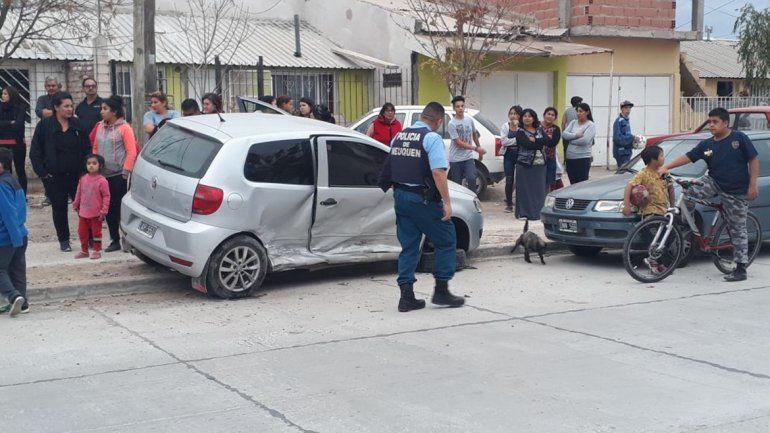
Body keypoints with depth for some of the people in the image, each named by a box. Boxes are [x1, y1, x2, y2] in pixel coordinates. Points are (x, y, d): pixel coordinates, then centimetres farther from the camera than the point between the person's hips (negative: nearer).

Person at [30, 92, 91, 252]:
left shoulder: (77, 125, 6)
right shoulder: (45, 125, -1)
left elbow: (87, 148, 10)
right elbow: (35, 152, -1)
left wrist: (84, 169, 0)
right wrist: (42, 172, -7)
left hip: (76, 175, 2)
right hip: (54, 177, -2)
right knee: (59, 208, 7)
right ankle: (64, 240, 17)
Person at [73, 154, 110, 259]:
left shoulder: (102, 181, -13)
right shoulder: (83, 179, 3)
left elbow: (106, 196, -12)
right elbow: (79, 193, 15)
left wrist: (104, 210, -14)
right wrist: (76, 204, 20)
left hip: (96, 214, -6)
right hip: (83, 212, 6)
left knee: (96, 232, 5)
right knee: (82, 232, 12)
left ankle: (97, 251, 16)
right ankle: (84, 250, 26)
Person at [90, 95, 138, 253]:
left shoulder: (124, 128, -6)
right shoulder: (100, 127, 12)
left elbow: (131, 152, -9)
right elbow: (95, 148, 18)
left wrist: (126, 171, -13)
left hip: (119, 175, -6)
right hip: (103, 175, 6)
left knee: (121, 207, -3)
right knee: (109, 208, 8)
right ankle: (114, 240, 15)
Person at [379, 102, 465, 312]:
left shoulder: (399, 136, 12)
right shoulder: (432, 138, -11)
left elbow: (391, 168, 19)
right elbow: (438, 172, -21)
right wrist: (446, 202, -19)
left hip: (400, 196, 7)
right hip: (423, 199, -7)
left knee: (409, 246, 12)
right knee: (446, 241, 8)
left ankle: (406, 296, 9)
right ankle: (441, 291, 9)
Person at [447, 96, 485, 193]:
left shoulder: (469, 120, 4)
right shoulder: (452, 124, -13)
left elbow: (474, 134, 22)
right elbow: (459, 143, -16)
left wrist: (479, 148, 26)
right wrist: (476, 148, -20)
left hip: (468, 157, 3)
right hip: (455, 160, -3)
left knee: (471, 179, -16)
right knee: (457, 184, 2)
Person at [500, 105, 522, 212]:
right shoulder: (505, 126, 4)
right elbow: (504, 141, -7)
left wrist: (517, 126, -16)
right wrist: (517, 140, -11)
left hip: (520, 155, -1)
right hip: (509, 155, 1)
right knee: (509, 180, 1)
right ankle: (509, 204, 10)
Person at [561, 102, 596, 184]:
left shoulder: (591, 125, -5)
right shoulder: (573, 123, 11)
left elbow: (584, 140, -18)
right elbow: (564, 134, -1)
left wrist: (571, 139, -5)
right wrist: (576, 135, -15)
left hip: (583, 159, -6)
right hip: (570, 158, 6)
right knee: (573, 185, 12)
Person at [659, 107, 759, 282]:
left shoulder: (739, 138, -8)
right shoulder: (706, 145, 2)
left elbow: (753, 160, -6)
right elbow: (687, 157, -4)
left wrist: (752, 185, -12)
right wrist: (666, 167, -17)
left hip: (737, 192, -4)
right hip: (714, 182, 4)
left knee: (738, 230, 1)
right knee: (690, 194, -24)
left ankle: (741, 269, 8)